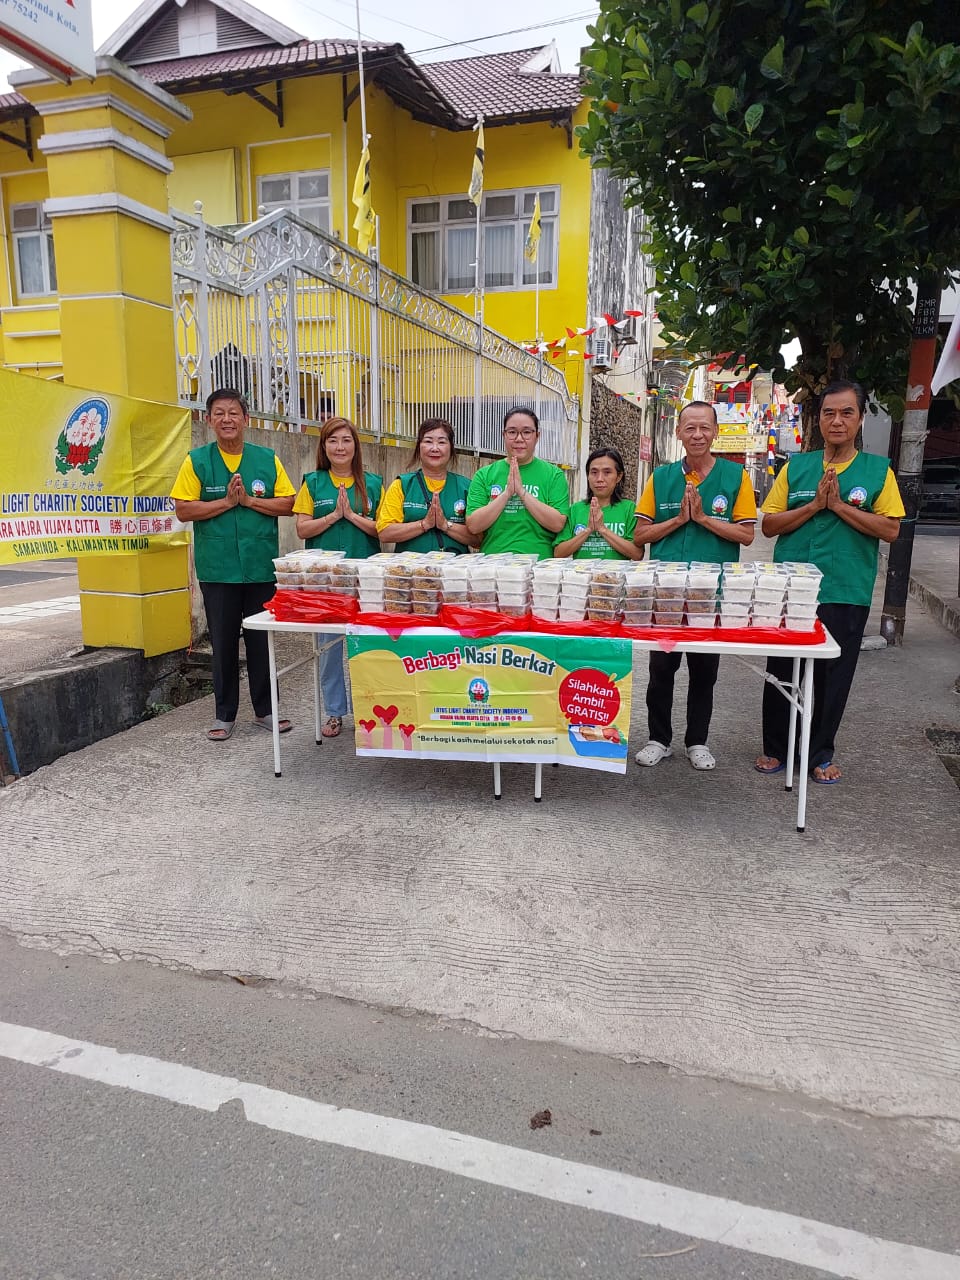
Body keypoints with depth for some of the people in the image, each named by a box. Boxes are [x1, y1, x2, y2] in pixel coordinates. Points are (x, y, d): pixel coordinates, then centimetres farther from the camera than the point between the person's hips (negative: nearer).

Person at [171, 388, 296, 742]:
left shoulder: (268, 459, 5)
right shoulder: (196, 461, 2)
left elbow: (287, 504, 1)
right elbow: (183, 510, -4)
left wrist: (249, 500, -10)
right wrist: (227, 501, -11)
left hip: (261, 567, 1)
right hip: (218, 569, -1)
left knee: (261, 640, 9)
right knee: (223, 643, 7)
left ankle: (264, 709, 22)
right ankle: (225, 714, 19)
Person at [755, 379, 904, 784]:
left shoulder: (878, 470, 4)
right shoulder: (796, 467, 6)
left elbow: (890, 529, -5)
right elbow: (769, 525, 2)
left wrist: (839, 505, -13)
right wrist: (814, 505, -11)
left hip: (846, 593, -1)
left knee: (833, 675, 8)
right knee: (781, 671, 7)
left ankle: (820, 754, 23)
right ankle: (776, 748, 22)